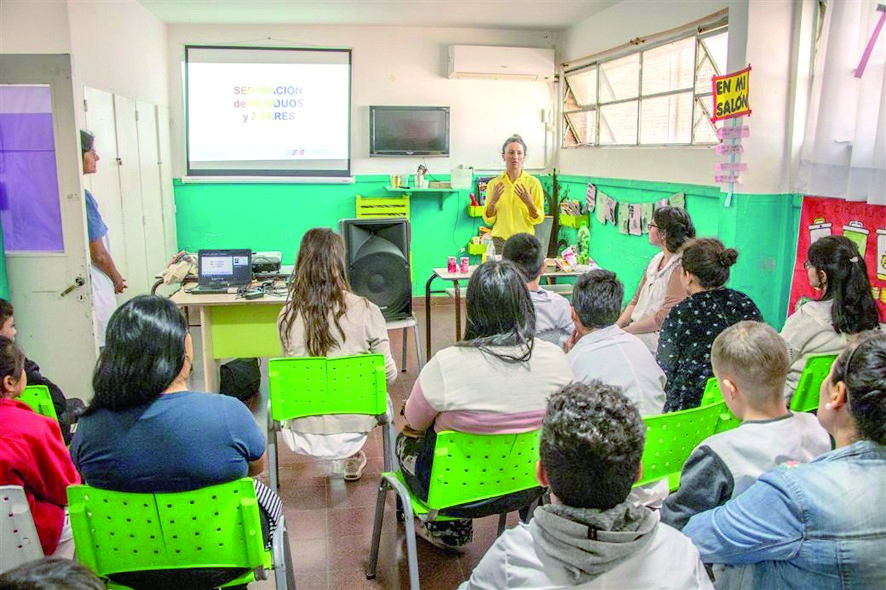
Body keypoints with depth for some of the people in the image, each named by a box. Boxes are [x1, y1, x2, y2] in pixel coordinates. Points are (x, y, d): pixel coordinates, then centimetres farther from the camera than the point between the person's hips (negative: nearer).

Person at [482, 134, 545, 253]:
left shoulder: (533, 182, 0)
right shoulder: (493, 184, 5)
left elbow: (538, 219, 0)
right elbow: (488, 220, 5)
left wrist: (529, 203, -17)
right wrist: (493, 201, -12)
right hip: (500, 240, 1)